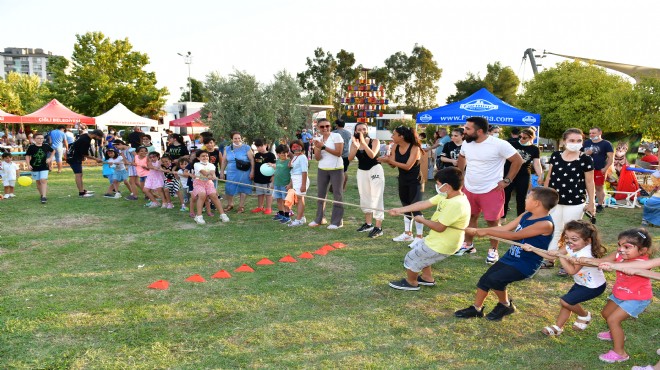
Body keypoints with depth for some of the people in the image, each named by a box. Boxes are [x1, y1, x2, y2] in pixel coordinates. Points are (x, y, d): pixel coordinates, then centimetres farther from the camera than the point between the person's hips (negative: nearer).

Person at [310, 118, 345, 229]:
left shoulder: (336, 136, -8)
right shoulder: (318, 139, 6)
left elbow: (339, 153, -16)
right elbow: (317, 158, -1)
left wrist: (324, 146, -18)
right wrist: (318, 148, -20)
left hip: (336, 169, -5)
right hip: (322, 170, 5)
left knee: (337, 194, -1)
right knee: (321, 194, 11)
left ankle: (337, 221, 5)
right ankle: (319, 219, 24)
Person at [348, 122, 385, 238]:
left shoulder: (374, 141, -7)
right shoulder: (354, 143, 3)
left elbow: (372, 155, -23)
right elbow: (350, 158, -10)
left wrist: (363, 142, -27)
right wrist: (356, 146, -24)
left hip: (375, 170, -5)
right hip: (361, 171, 6)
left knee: (376, 198, -8)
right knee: (365, 198, 15)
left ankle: (378, 227, -7)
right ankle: (368, 224, 30)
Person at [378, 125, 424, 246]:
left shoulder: (414, 148, -20)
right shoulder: (395, 147, -3)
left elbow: (408, 166, -26)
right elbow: (393, 164, -4)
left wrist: (389, 160, -28)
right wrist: (387, 160, -26)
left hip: (415, 181, -7)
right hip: (403, 181, 7)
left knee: (415, 208, -6)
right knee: (406, 207, 15)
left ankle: (419, 237, 1)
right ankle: (407, 233, 27)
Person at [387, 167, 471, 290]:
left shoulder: (456, 204, -32)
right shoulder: (446, 195, -3)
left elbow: (439, 227, -30)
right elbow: (424, 204, 1)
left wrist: (422, 220, -12)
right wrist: (400, 210, 1)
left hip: (441, 246, -9)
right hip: (437, 240, 9)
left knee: (411, 259, 6)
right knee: (418, 250, 31)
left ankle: (411, 283, 32)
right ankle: (427, 278, 44)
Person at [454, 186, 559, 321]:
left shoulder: (545, 224, -23)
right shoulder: (526, 215, 4)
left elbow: (515, 235, -26)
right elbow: (504, 228, 6)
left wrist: (487, 232, -21)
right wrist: (476, 231, 2)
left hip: (526, 264, -8)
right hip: (510, 257, 8)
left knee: (494, 279, -23)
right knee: (484, 279, 5)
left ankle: (506, 305, 5)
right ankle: (476, 309, 24)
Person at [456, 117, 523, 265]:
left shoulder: (499, 144, -20)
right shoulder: (466, 143, 0)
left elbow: (518, 160, -12)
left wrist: (506, 181, -12)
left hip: (491, 191, -5)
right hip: (469, 189, 6)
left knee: (492, 221, 3)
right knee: (470, 217, 16)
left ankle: (493, 250, 20)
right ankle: (468, 245, 33)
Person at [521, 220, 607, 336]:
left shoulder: (585, 253, -33)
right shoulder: (570, 247, -9)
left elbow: (572, 270, -38)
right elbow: (552, 255, -5)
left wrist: (561, 256, -37)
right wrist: (532, 249, -11)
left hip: (594, 286, -8)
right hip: (581, 283, 8)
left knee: (565, 301, -11)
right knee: (567, 302, 11)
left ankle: (585, 316, 16)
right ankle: (557, 327, 24)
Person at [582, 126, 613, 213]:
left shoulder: (606, 144, -3)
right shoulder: (586, 143, 10)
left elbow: (611, 158, -6)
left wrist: (605, 168, -16)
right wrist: (585, 153, -6)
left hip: (599, 170, -4)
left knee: (599, 188, 3)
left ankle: (600, 205, 12)